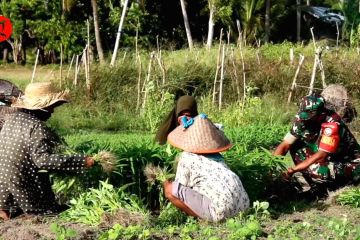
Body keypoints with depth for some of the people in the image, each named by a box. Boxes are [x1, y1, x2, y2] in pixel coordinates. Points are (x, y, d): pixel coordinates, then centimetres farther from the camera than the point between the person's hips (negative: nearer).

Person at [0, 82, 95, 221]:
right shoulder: (37, 127, -18)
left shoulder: (13, 118, 6)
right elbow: (42, 159, -27)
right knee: (54, 209, 3)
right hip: (23, 183, -8)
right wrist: (81, 162, -28)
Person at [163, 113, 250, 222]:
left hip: (221, 210, -8)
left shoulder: (186, 157, 6)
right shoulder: (217, 156, 24)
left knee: (170, 188, -1)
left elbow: (181, 187, 10)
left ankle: (205, 218, -2)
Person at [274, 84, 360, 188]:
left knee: (315, 170, -35)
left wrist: (292, 170, -34)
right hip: (329, 160, 8)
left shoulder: (333, 124, -30)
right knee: (295, 145, -6)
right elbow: (285, 145, -10)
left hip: (350, 164, -8)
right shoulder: (303, 120, -11)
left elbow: (321, 156, -32)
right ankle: (312, 184, 2)